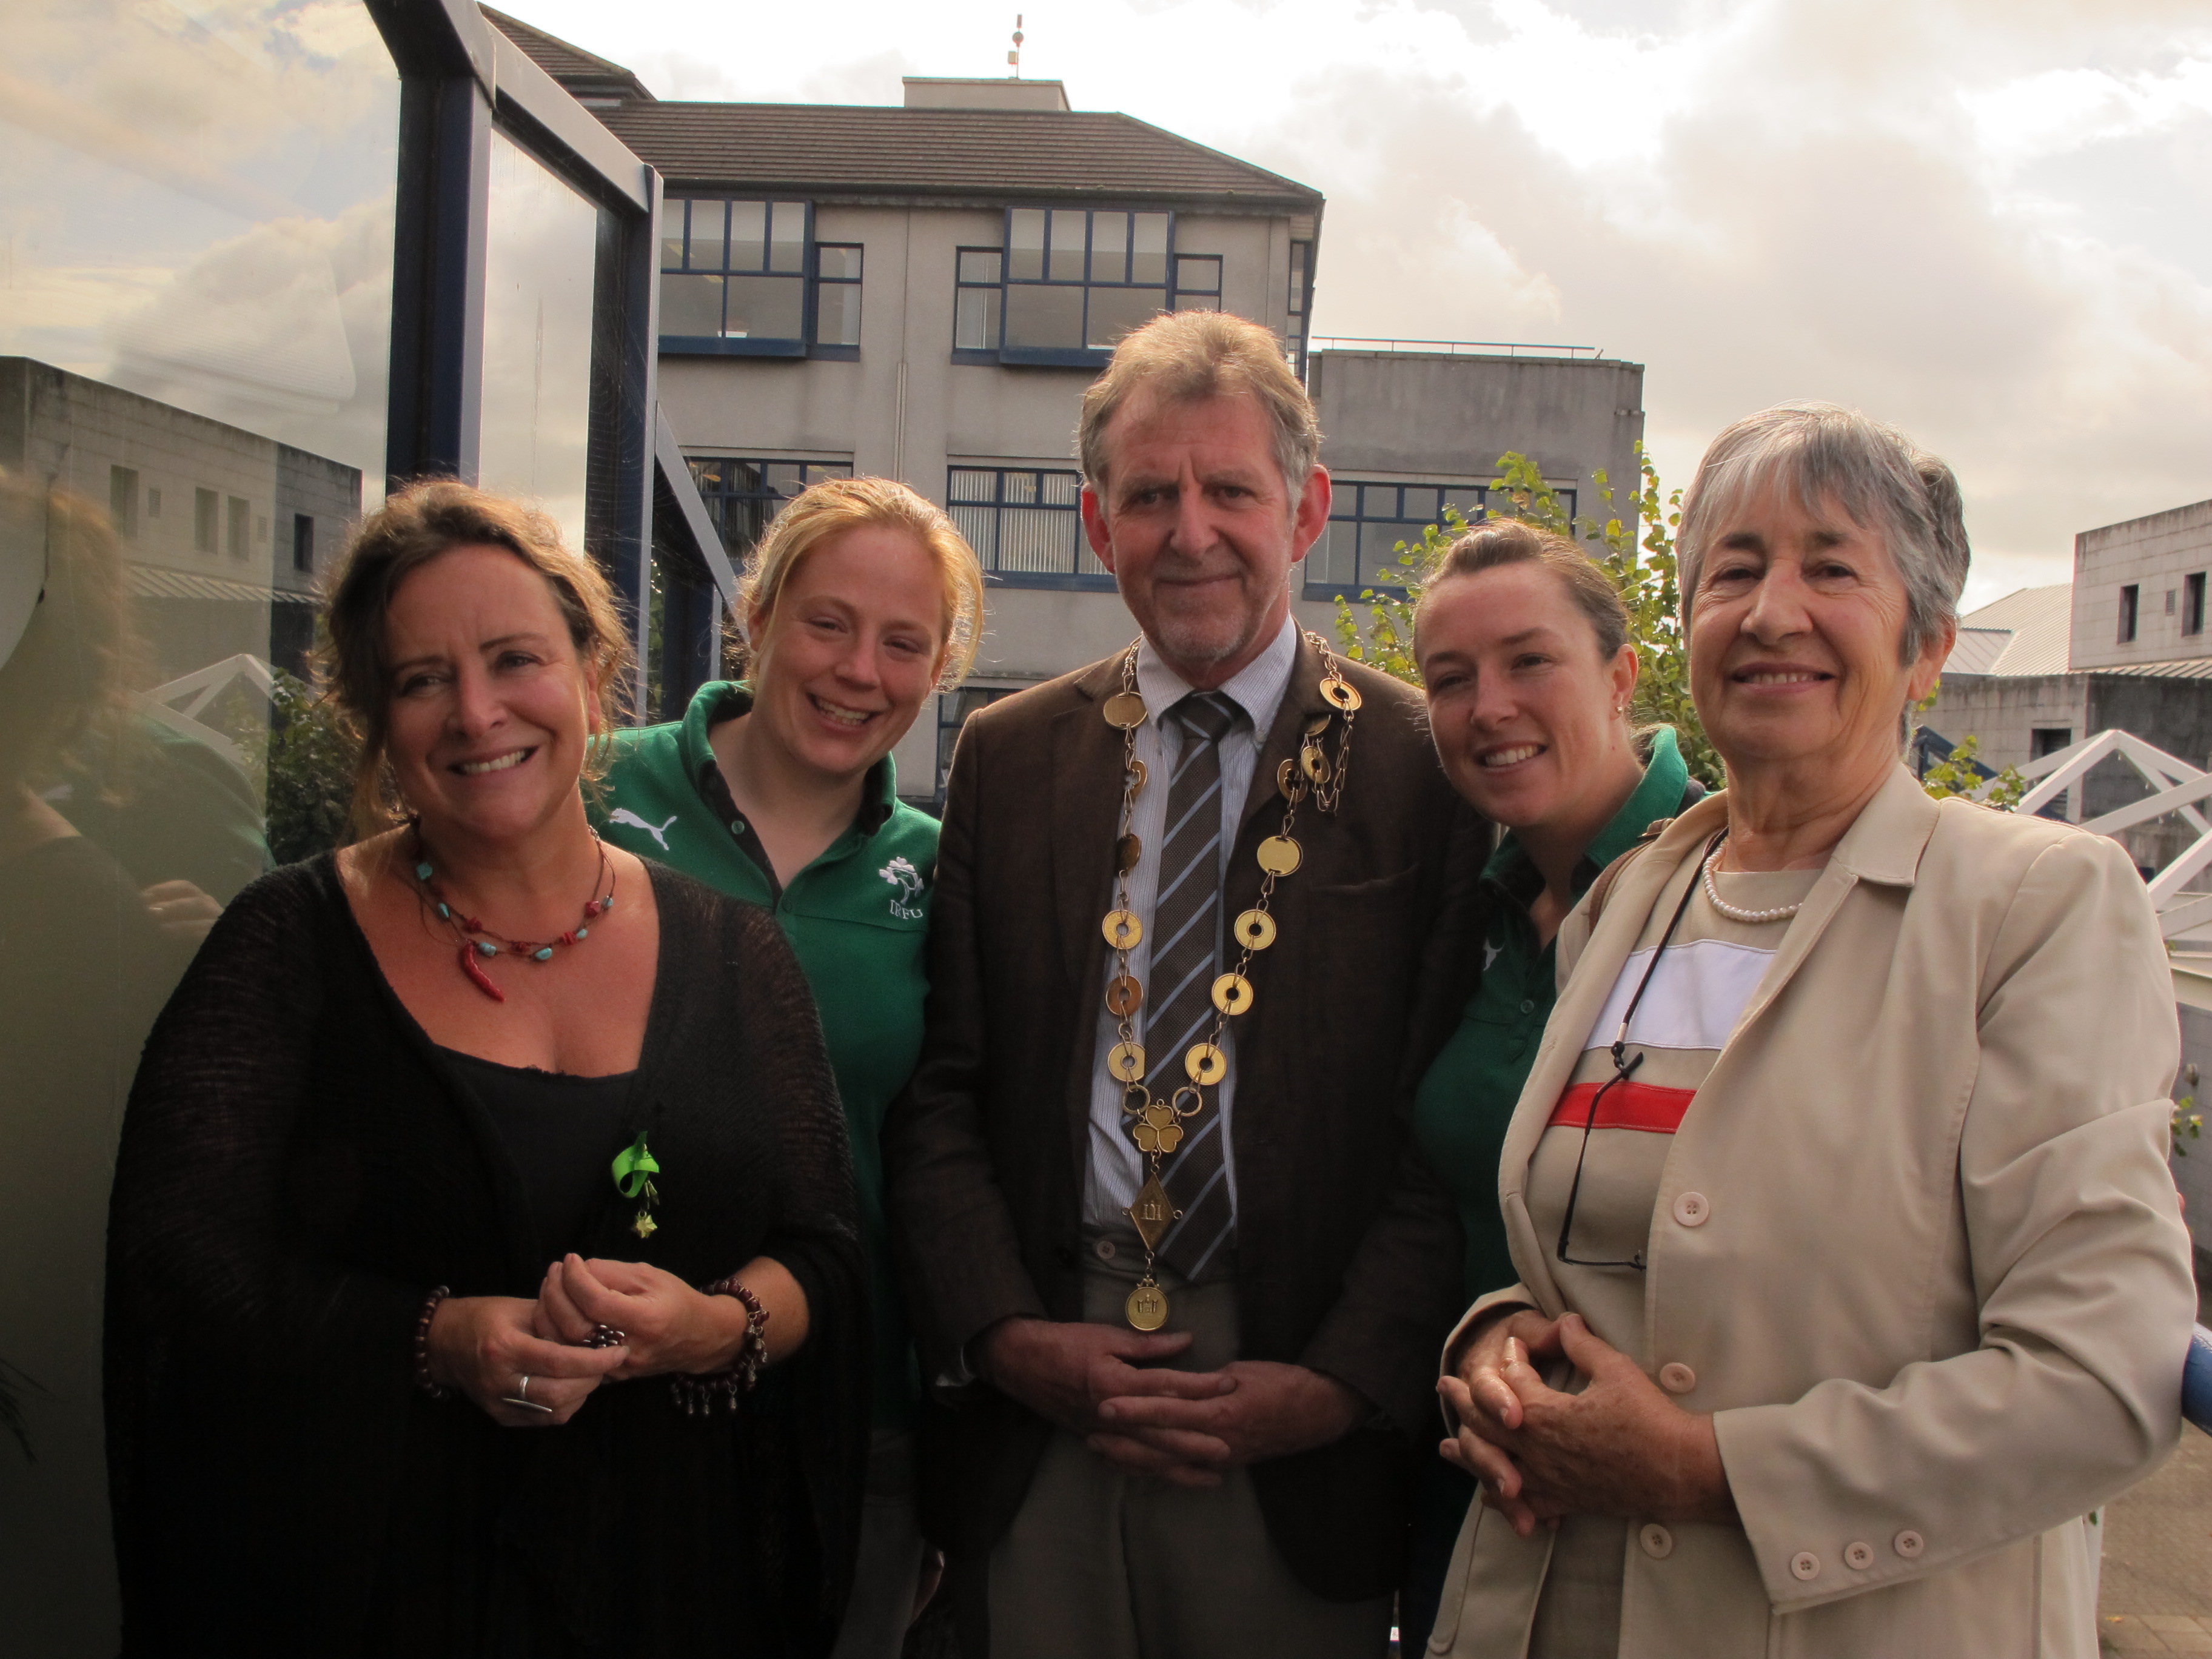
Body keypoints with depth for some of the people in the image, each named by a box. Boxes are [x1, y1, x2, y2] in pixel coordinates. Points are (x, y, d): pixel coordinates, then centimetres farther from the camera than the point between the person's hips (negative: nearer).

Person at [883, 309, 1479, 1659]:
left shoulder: (1423, 764, -2)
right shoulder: (1009, 759, 6)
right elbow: (942, 1090, 5)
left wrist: (1342, 1383, -12)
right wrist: (1008, 1334, -6)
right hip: (1034, 1420, 2)